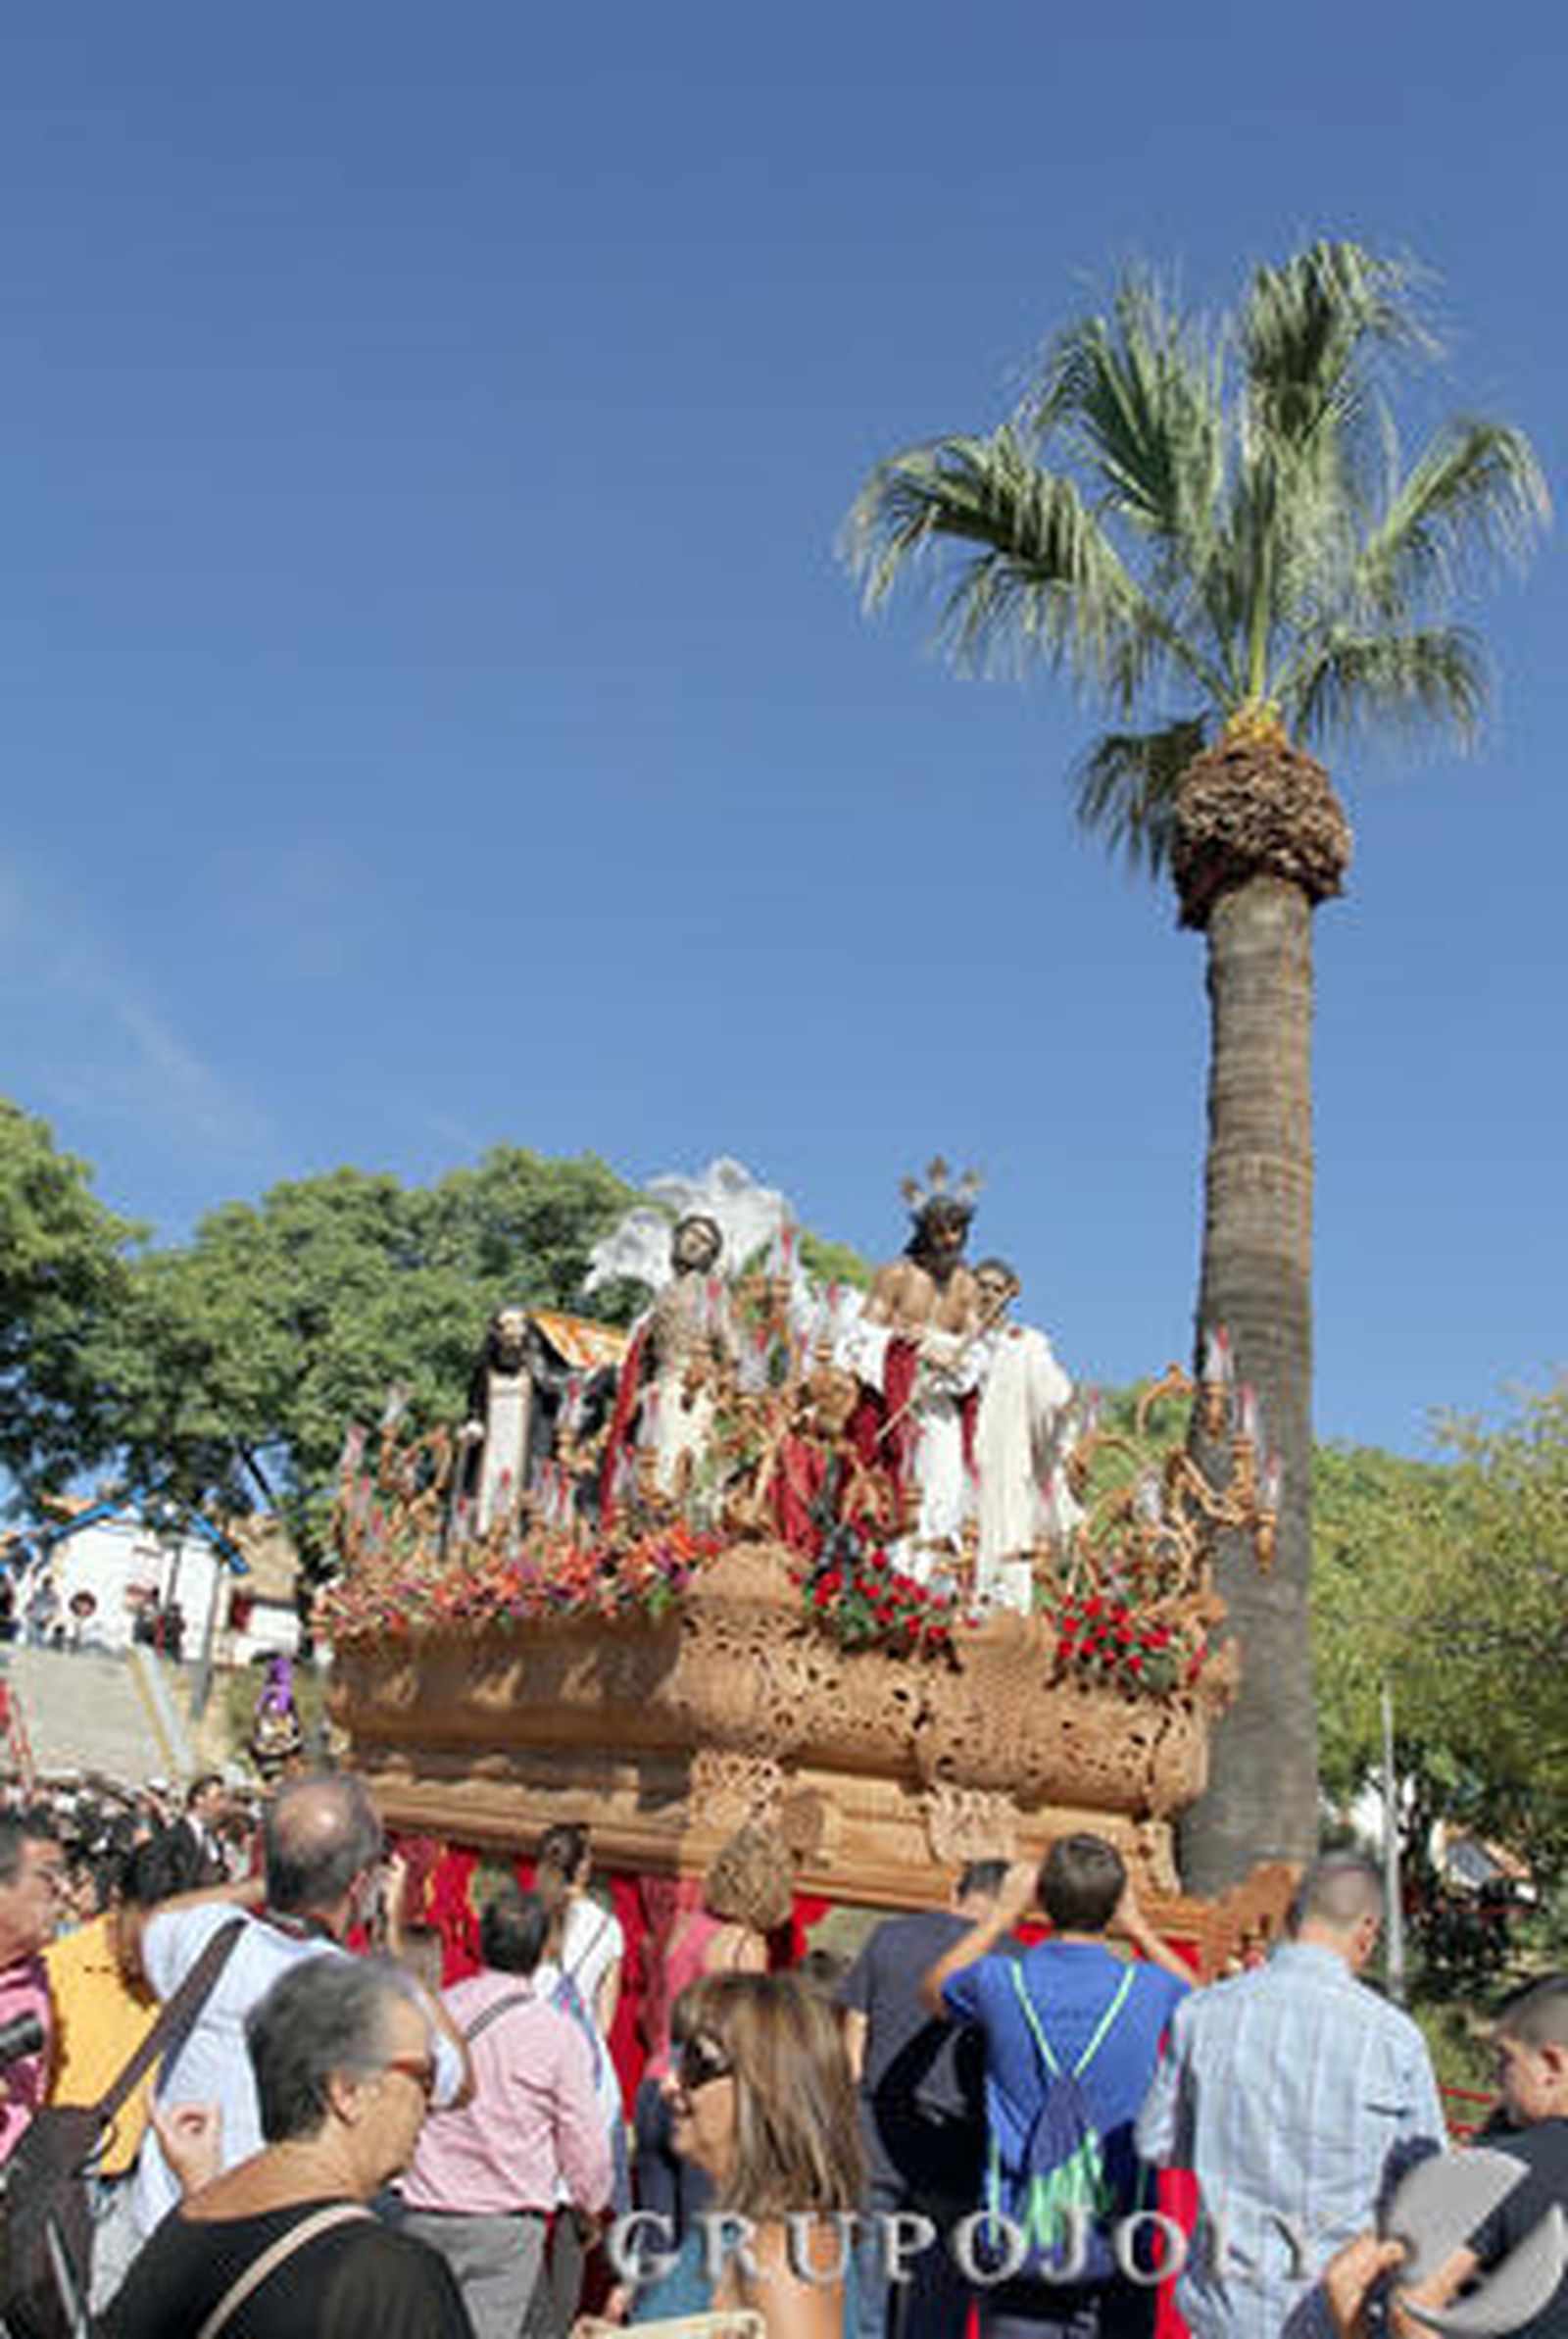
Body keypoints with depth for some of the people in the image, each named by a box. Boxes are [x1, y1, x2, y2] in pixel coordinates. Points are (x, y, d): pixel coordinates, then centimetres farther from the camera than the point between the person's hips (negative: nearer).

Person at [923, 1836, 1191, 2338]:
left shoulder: (1003, 1982, -9)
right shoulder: (1146, 1991, -9)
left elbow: (933, 1991, 16)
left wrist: (1004, 1914, 17)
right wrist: (1137, 1926, 18)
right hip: (1114, 2245, 0)